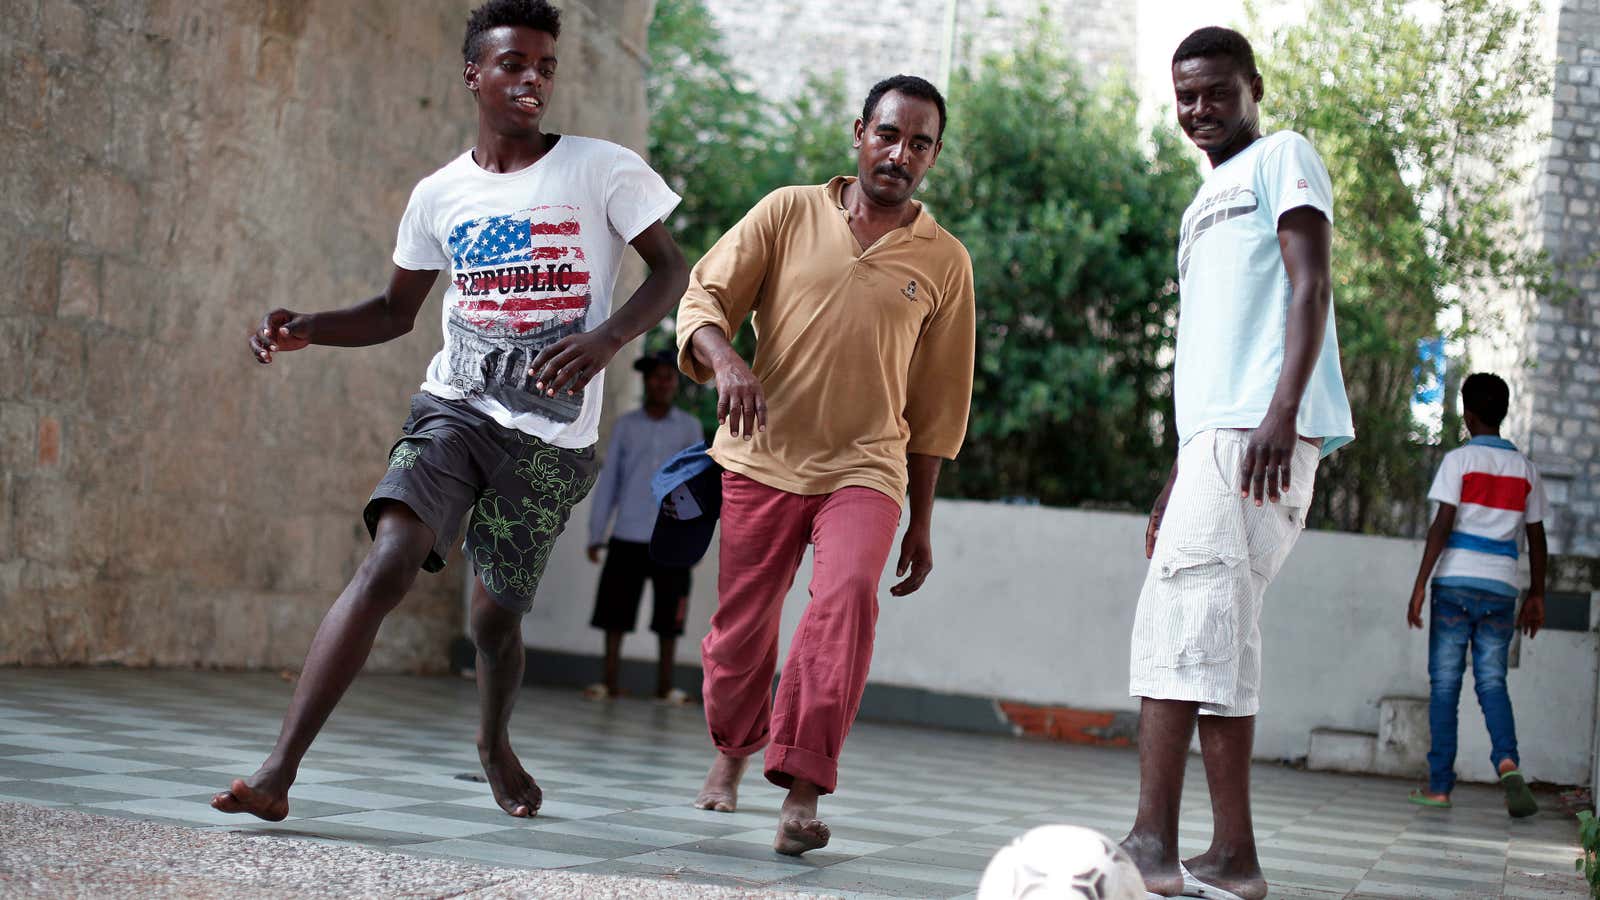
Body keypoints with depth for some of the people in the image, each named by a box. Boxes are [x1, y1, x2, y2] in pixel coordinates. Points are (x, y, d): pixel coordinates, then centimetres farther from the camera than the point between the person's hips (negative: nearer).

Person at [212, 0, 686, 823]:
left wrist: (607, 338, -18)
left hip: (549, 437, -1)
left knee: (495, 613, 6)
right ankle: (278, 771, -25)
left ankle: (495, 742, 41)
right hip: (454, 407, 1)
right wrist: (305, 329, -2)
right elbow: (396, 310, 17)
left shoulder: (604, 170, -2)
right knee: (388, 564, -21)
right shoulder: (440, 195, 8)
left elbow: (670, 271, 1)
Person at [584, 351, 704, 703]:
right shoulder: (626, 426, 7)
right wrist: (596, 532, 5)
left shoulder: (689, 427, 6)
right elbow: (608, 480, 8)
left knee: (669, 619, 2)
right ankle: (609, 682, 8)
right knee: (614, 612, 1)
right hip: (627, 536, 1)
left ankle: (665, 686, 10)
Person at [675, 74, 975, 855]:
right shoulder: (788, 213, 3)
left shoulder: (944, 262, 5)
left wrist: (921, 523, 11)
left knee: (847, 594, -26)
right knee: (742, 623, 7)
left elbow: (937, 405, 10)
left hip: (865, 466, -1)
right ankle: (732, 749, 38)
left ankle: (802, 791, -26)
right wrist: (724, 358, -24)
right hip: (763, 457, 1)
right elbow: (704, 297, 0)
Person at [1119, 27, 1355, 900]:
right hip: (1212, 435, 9)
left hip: (1259, 430, -9)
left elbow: (1310, 285, -9)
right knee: (1211, 633, 4)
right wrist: (1178, 477, 26)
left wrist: (1282, 409, -22)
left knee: (1188, 617, -19)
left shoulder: (1283, 158, 5)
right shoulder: (1204, 202, 30)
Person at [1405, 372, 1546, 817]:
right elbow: (1536, 538, 12)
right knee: (1492, 682, 5)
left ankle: (1440, 785, 3)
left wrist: (1420, 584, -8)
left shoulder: (1460, 460, -2)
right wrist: (1537, 596, 18)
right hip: (1501, 588, 3)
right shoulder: (1526, 469, 11)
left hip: (1456, 583, -3)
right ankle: (1507, 760, -20)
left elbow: (1443, 525, -9)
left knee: (1444, 684, 2)